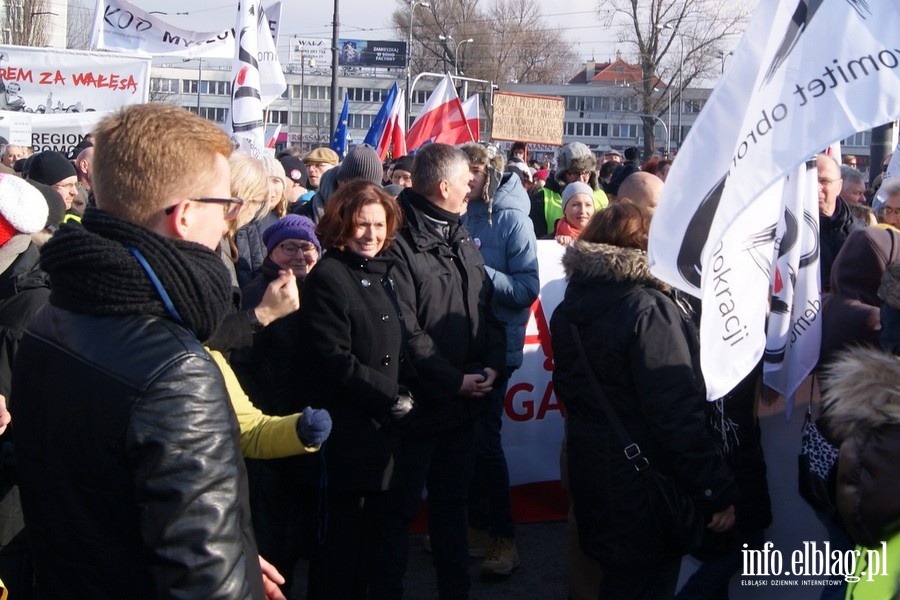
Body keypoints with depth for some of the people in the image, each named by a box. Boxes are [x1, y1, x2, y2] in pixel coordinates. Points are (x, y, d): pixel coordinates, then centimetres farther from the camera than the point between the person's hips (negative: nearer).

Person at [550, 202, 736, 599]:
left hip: (587, 465, 7)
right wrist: (718, 491, -22)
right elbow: (678, 410, -25)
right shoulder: (649, 310, -20)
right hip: (643, 475, -7)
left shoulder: (569, 308, 4)